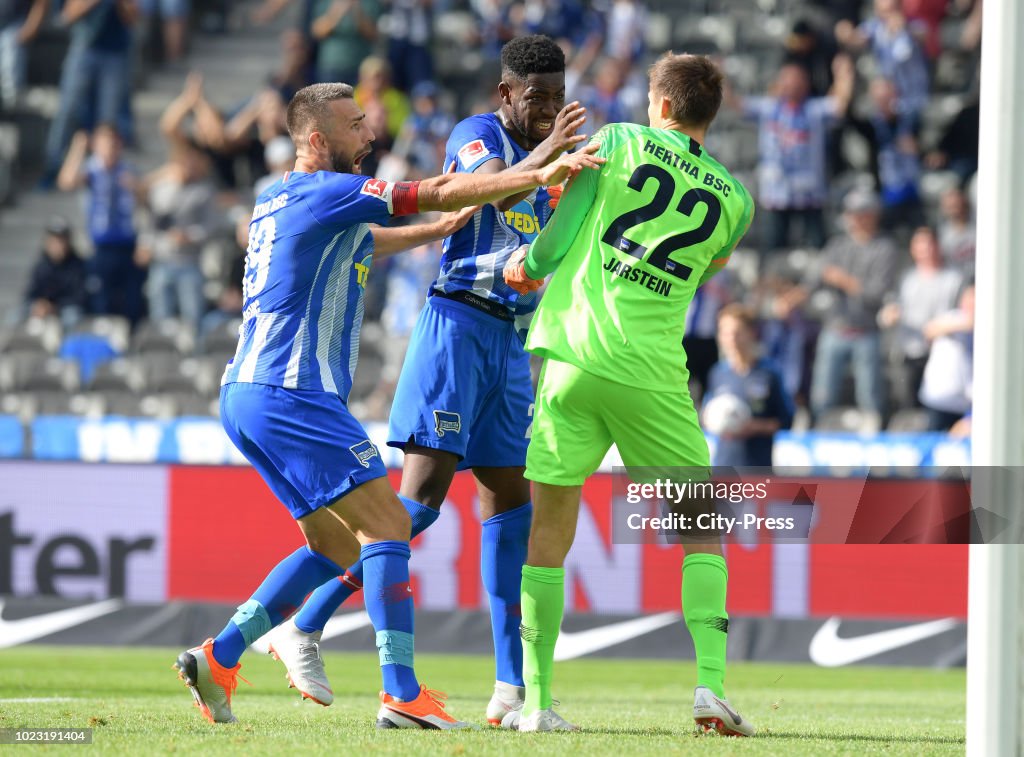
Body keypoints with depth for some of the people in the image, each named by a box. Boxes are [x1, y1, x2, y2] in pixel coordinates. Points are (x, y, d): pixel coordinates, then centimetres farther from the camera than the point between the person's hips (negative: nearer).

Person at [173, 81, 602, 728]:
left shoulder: (277, 201, 19)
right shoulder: (325, 191, -9)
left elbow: (358, 244, 37)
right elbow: (435, 193, -14)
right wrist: (540, 176, -14)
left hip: (247, 396, 10)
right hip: (292, 397, -10)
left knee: (335, 543, 16)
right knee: (387, 525, -11)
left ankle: (217, 658, 12)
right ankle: (401, 693, -19)